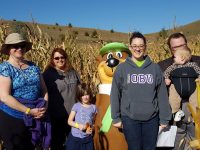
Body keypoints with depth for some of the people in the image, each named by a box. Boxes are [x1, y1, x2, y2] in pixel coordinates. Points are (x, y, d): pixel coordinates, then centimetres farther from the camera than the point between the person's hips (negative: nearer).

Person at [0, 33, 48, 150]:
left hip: (35, 118, 5)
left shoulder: (33, 66, 5)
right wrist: (29, 111, -22)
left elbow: (44, 89, 8)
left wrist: (45, 107, -10)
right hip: (12, 119, -5)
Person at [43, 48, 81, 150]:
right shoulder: (48, 73, -7)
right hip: (57, 113, -4)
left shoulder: (72, 72, 9)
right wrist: (47, 110, -12)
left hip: (73, 112, 5)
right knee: (58, 139, 12)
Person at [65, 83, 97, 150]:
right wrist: (78, 125, -17)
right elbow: (69, 121, -2)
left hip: (87, 138, 1)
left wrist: (91, 129, -9)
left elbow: (93, 122, 11)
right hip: (75, 137, -1)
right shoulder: (76, 106, -4)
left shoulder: (93, 107, 2)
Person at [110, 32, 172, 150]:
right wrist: (116, 118, 0)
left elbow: (162, 95, 3)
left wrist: (164, 118, 3)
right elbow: (115, 95, 1)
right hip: (129, 118, -1)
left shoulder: (155, 68, 1)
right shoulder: (122, 68, -1)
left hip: (152, 118, 1)